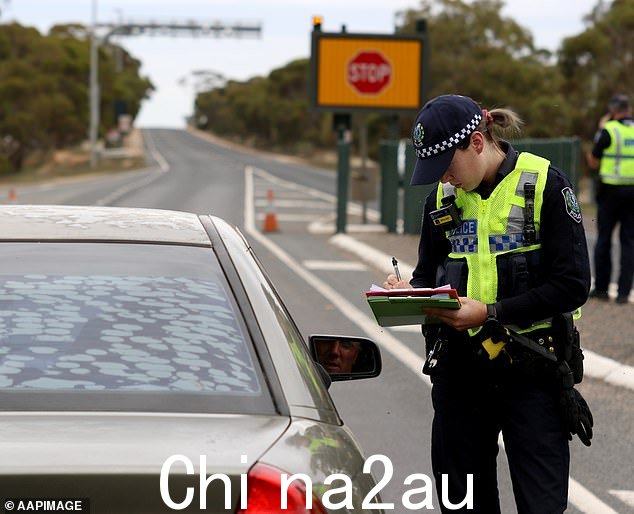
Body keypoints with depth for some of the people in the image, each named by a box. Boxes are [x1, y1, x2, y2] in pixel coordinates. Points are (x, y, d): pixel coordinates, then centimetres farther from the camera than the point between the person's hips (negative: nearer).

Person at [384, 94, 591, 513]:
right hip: (459, 366, 5)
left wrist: (490, 312, -19)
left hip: (529, 369, -5)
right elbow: (428, 273, 19)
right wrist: (410, 291, -5)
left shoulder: (544, 185, -9)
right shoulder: (443, 196, 8)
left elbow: (572, 285, -13)